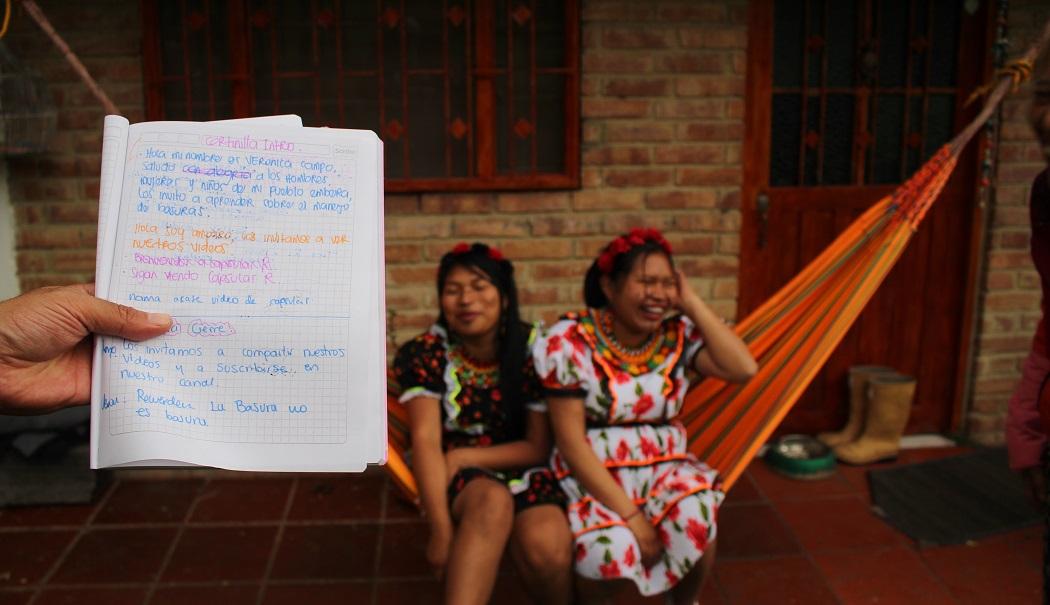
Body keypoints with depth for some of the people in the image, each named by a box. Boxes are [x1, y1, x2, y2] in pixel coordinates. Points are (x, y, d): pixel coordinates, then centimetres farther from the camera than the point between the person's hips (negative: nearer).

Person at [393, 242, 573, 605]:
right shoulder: (423, 355, -8)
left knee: (546, 546, -30)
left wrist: (461, 458, -15)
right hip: (457, 478, 0)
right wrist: (441, 528, -27)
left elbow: (538, 447, -6)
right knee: (493, 501, -35)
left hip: (522, 469, 1)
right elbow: (426, 441, -17)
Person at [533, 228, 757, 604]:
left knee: (697, 517, -29)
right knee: (611, 552, -32)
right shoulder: (571, 341, -12)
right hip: (592, 474, -3)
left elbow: (744, 369, -16)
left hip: (663, 466, 3)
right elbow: (570, 441, -15)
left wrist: (692, 304, -11)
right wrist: (630, 515, -21)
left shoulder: (678, 336, -1)